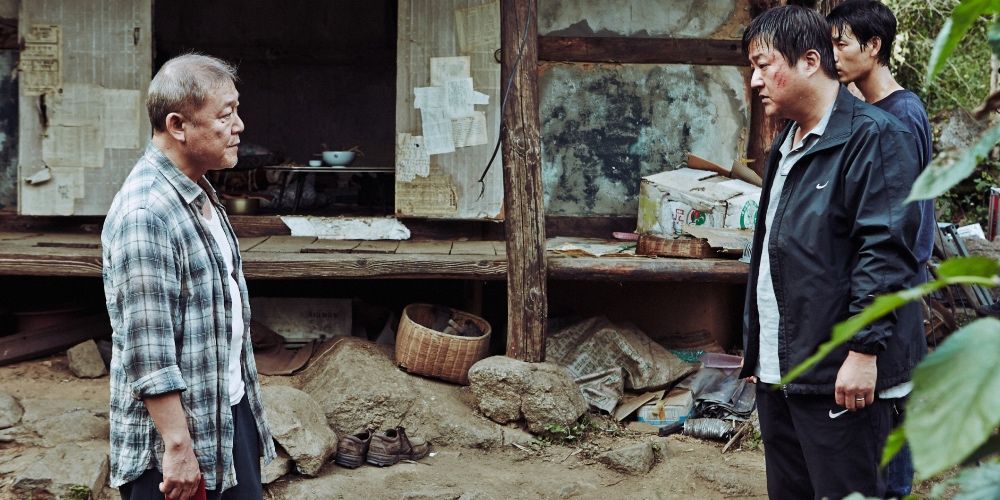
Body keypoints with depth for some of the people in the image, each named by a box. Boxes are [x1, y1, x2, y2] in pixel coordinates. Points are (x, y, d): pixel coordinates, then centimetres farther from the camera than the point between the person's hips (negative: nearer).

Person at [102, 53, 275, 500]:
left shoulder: (200, 196, 10)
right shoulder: (145, 214, -21)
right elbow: (148, 352, -24)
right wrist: (178, 448, -22)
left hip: (233, 415, 9)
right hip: (176, 433, -9)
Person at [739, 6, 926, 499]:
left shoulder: (873, 137, -12)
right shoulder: (787, 144, 16)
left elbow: (884, 251, -18)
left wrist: (864, 351, -21)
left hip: (837, 372, -9)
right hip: (778, 367, 9)